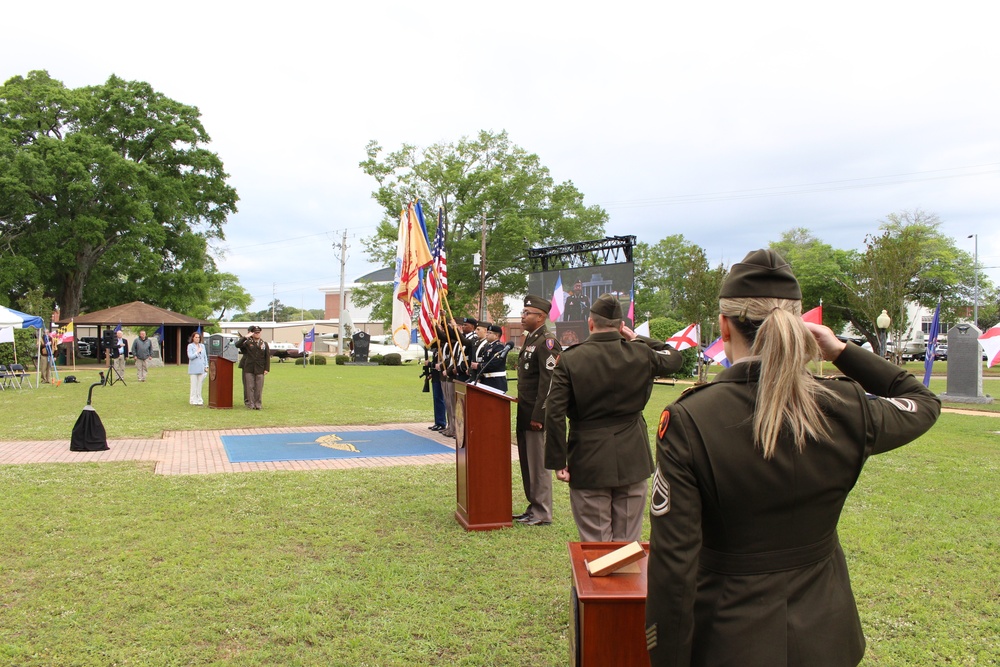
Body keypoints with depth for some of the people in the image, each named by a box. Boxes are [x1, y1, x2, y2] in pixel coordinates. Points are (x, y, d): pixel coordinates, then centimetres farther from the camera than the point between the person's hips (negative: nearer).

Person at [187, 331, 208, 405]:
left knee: (200, 384, 6)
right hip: (193, 369, -4)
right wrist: (197, 352, -9)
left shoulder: (202, 345, 13)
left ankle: (199, 399, 11)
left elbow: (205, 356, 15)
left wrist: (206, 366, 8)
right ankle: (193, 400, 3)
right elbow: (190, 356, -10)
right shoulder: (190, 346, -1)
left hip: (201, 368, 4)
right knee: (194, 385, -2)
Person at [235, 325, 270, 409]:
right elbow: (237, 345, -14)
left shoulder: (264, 344, 8)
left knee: (258, 388, 2)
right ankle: (250, 404, 4)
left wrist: (267, 369, 1)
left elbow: (267, 357, 7)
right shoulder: (247, 342, 3)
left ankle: (257, 404, 10)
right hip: (249, 369, -1)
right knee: (249, 387, 0)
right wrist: (245, 337, -18)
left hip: (260, 370, 1)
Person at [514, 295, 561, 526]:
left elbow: (548, 382, -20)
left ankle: (543, 514, 10)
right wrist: (522, 401, 16)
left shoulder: (547, 342, -16)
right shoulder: (530, 338, 14)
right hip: (525, 411, 9)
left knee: (538, 464, -1)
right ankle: (533, 508, 25)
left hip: (536, 413, -9)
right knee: (527, 462, 15)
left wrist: (537, 416, -21)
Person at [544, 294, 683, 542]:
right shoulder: (641, 354, -3)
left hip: (588, 465, -2)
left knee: (595, 544, 8)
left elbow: (554, 413, -15)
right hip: (632, 463, 2)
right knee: (629, 543, 13)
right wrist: (637, 339, 18)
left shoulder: (570, 359, -10)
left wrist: (558, 462, -8)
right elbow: (675, 358, 19)